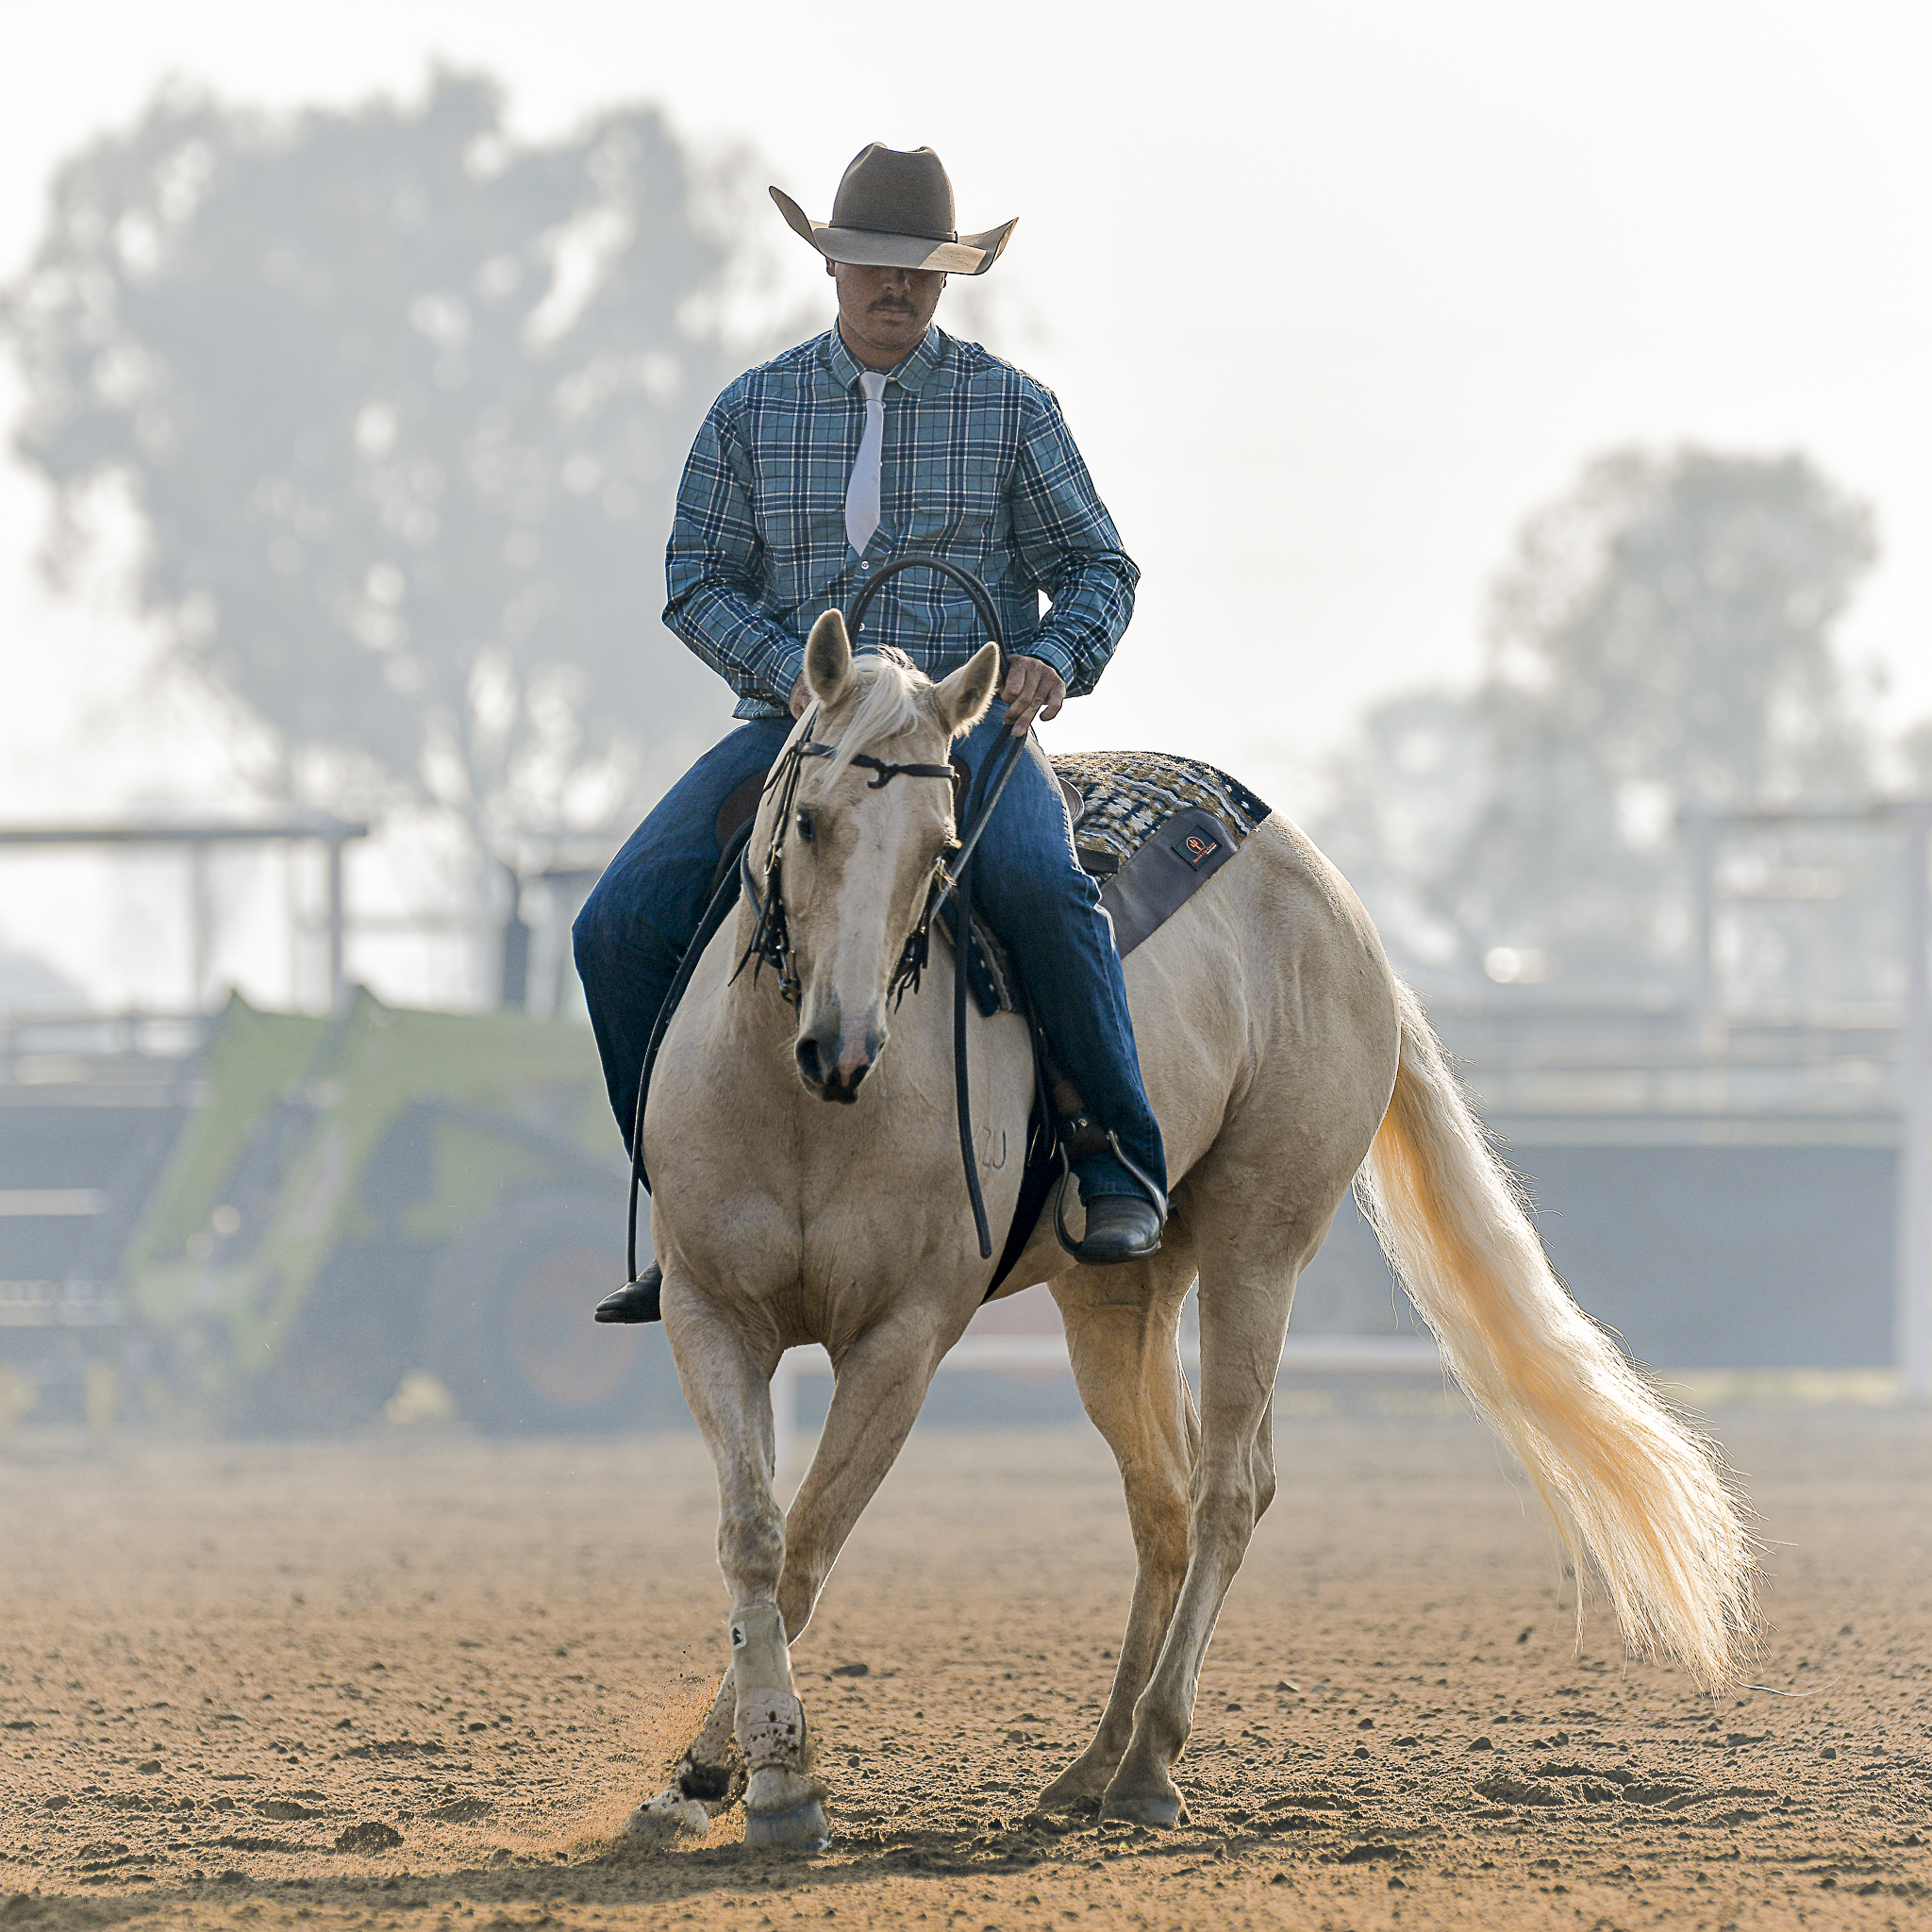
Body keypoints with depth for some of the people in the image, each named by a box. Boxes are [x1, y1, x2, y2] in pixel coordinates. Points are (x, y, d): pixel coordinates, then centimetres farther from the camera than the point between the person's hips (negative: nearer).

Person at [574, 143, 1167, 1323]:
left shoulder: (1010, 408, 7)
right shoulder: (753, 412, 10)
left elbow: (1097, 565, 9)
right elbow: (699, 578, 7)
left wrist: (1059, 657, -14)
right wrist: (789, 673, -12)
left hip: (972, 716, -2)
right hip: (797, 725, 3)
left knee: (1037, 884, -36)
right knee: (623, 928, -16)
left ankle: (1121, 1166, -22)